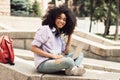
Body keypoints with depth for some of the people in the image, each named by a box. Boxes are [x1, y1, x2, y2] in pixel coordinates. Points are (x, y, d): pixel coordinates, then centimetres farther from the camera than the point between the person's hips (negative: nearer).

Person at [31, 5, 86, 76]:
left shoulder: (59, 34, 15)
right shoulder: (45, 29, -7)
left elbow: (66, 52, 9)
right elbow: (33, 48, -13)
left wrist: (70, 35, 8)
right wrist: (53, 55, -16)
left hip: (55, 61, 9)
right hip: (43, 63, -9)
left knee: (79, 54, 6)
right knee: (69, 60, -32)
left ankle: (73, 69, -23)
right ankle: (75, 68, 1)